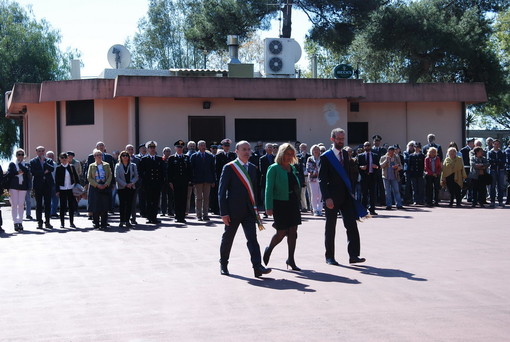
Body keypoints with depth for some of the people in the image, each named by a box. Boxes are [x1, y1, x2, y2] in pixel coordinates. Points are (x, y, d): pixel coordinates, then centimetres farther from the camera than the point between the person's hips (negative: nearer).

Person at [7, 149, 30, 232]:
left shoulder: (26, 165, 12)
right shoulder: (12, 164, 9)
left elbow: (27, 172, -9)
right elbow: (8, 174, -1)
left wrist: (20, 163, -4)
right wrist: (17, 173, -12)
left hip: (23, 187, 1)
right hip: (14, 186, -1)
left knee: (21, 205, 1)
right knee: (14, 204, -4)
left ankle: (20, 222, 7)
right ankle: (15, 222, -2)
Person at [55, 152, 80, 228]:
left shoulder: (72, 167, 5)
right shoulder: (58, 168, 1)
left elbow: (76, 177, 9)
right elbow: (56, 180, 1)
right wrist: (57, 191, -4)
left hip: (71, 189, 2)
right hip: (62, 190, -2)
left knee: (72, 206, 4)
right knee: (63, 206, 1)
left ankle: (71, 223, 11)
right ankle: (62, 223, 7)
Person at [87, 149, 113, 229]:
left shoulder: (106, 165, 8)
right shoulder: (91, 166, 5)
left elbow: (110, 176, 6)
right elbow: (89, 177, 0)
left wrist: (106, 184, -9)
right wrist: (97, 185, -11)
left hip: (105, 187, 1)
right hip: (94, 187, -1)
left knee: (105, 207, -3)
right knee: (95, 207, -3)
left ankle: (103, 224, 2)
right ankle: (96, 224, 5)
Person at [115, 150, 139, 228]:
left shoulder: (133, 165, 8)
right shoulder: (118, 166, 3)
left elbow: (136, 176, 7)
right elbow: (117, 178, -3)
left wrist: (131, 183, -11)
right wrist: (125, 184, -12)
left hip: (131, 187, 2)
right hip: (121, 188, -2)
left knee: (129, 204, 0)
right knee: (122, 204, -2)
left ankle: (127, 220, 5)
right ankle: (122, 221, 1)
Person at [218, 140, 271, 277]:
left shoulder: (252, 168, 10)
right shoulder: (229, 168, -6)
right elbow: (222, 191, -8)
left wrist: (255, 207, 10)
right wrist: (224, 212, -13)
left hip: (249, 210, 4)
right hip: (233, 210, -4)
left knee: (252, 238, -7)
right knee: (227, 238, 10)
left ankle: (258, 267, -15)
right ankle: (223, 264, 28)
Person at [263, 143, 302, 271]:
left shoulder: (292, 168, 12)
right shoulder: (274, 168, -8)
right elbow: (269, 188, -12)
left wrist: (298, 200, 13)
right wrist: (269, 207, -18)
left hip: (293, 203, 6)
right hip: (280, 203, -6)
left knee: (293, 232, 2)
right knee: (282, 233, -1)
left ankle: (291, 259, 9)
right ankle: (269, 250, 26)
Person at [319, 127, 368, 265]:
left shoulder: (346, 154, 12)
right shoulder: (326, 157, -6)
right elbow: (322, 179, -10)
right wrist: (327, 197, -17)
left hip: (346, 196, 5)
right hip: (332, 197, -5)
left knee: (352, 225, -2)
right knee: (330, 228, 5)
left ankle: (353, 255, -1)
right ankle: (329, 257, 13)